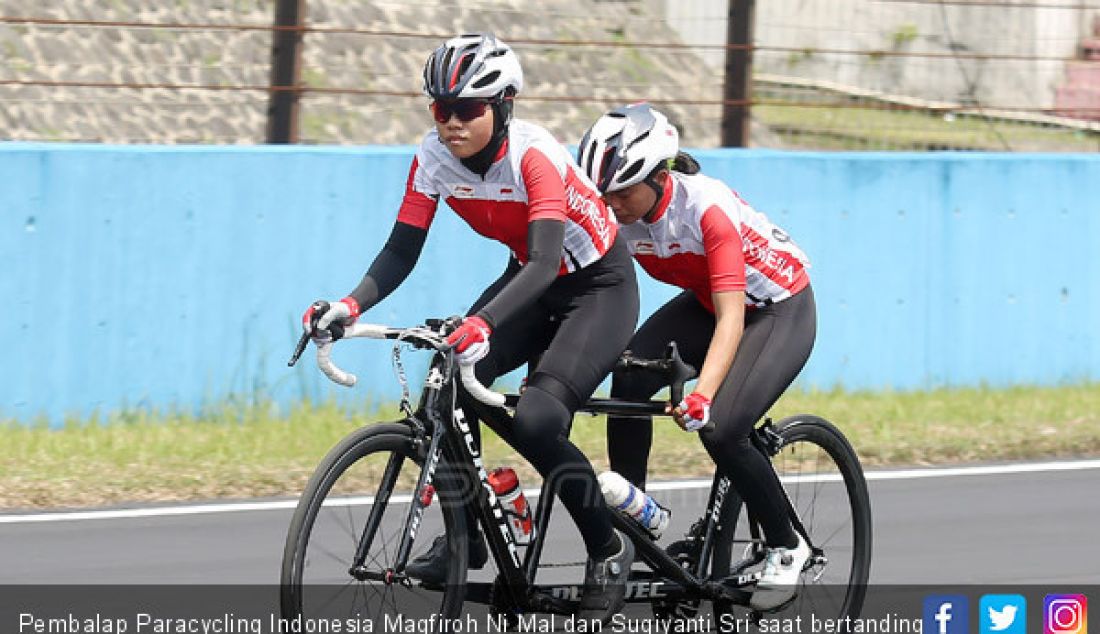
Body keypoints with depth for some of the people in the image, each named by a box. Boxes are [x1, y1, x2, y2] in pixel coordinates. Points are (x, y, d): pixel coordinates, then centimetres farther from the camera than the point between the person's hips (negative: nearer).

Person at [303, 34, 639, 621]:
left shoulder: (534, 155, -31)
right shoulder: (435, 156, -13)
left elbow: (545, 261, -41)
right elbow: (401, 250, -12)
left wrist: (483, 324, -57)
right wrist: (351, 304, -31)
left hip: (599, 287, -6)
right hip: (533, 283, 6)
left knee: (536, 419, -25)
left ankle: (608, 550, -4)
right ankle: (464, 536, -2)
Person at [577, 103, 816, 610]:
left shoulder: (706, 207, -35)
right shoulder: (618, 214, -17)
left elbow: (731, 320, -41)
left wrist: (702, 395, -55)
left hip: (782, 308, -6)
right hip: (704, 301, 6)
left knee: (720, 429, -23)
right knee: (629, 380, -22)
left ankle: (786, 549, 0)